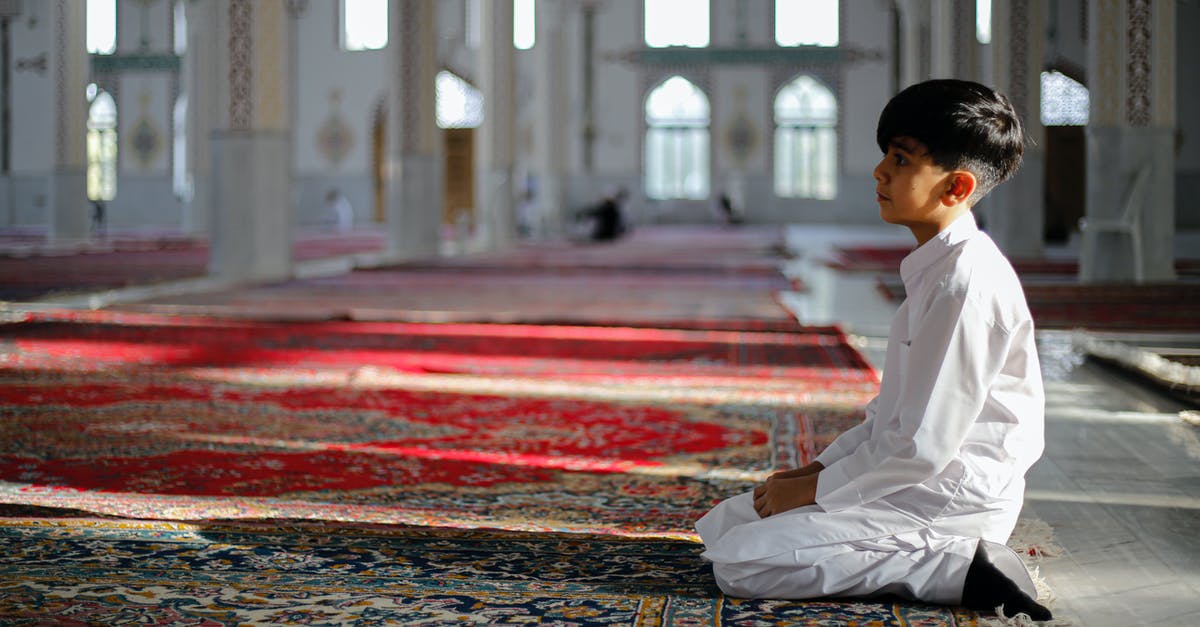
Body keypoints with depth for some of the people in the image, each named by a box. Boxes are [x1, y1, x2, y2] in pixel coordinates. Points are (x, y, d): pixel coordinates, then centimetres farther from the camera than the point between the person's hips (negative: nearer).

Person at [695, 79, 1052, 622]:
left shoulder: (967, 283, -21)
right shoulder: (938, 267, 11)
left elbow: (923, 445, -22)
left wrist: (813, 490, -12)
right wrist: (817, 469, 8)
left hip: (949, 496, -10)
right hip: (912, 479, 10)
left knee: (740, 564, -18)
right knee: (721, 524, 11)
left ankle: (958, 570, -13)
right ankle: (934, 555, 5)